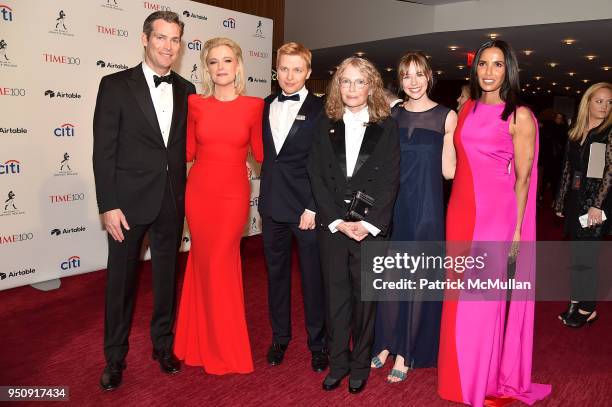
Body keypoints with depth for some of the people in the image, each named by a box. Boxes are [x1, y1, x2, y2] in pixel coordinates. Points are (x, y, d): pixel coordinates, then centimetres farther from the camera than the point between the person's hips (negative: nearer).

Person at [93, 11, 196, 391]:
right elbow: (104, 150, -8)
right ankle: (115, 357, 28)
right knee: (122, 279, 9)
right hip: (129, 200, -3)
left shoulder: (186, 90, 6)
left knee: (167, 277, 14)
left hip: (172, 201, 3)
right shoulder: (116, 85, -4)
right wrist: (108, 205, -12)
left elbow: (187, 145, 9)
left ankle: (163, 345, 34)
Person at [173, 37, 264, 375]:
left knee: (220, 265, 7)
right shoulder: (195, 103, 1)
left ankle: (225, 347, 30)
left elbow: (260, 154, 3)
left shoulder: (254, 106, -2)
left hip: (233, 195, -2)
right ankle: (211, 345, 33)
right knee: (205, 264, 11)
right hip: (199, 192, 2)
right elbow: (188, 151, 6)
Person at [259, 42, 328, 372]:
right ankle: (279, 337, 32)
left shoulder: (320, 110, -5)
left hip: (306, 206, -4)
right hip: (272, 205, 5)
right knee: (276, 273, 14)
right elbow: (264, 152, 12)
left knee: (313, 276, 6)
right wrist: (264, 195, 3)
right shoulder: (265, 106, 9)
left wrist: (314, 207, -12)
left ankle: (317, 342, 25)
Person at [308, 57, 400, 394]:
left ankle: (360, 365, 24)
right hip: (331, 225, 2)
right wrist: (338, 221, -10)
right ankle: (338, 363, 23)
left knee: (365, 296, 8)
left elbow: (389, 181, -3)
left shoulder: (387, 127, 3)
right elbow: (317, 177, 0)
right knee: (335, 295, 9)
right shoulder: (326, 126, 7)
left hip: (371, 227, -1)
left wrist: (368, 223, -13)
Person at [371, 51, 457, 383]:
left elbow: (449, 169, -3)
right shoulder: (391, 115, 8)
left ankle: (406, 353, 19)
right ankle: (386, 342, 26)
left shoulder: (446, 116, 0)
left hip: (425, 207, -3)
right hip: (391, 205, 3)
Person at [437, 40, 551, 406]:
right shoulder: (467, 109, 10)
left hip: (496, 213, -5)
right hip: (461, 210, 5)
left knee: (485, 296, 4)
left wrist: (517, 230, -7)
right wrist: (458, 210, 11)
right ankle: (463, 373, 31)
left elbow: (523, 178, -5)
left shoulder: (519, 116, -5)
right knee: (461, 294, 12)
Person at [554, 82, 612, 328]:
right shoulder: (575, 133, 11)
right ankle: (577, 301, 22)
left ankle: (588, 308, 13)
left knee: (585, 257, -1)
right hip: (574, 200, 6)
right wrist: (560, 202, 13)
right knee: (577, 255, 11)